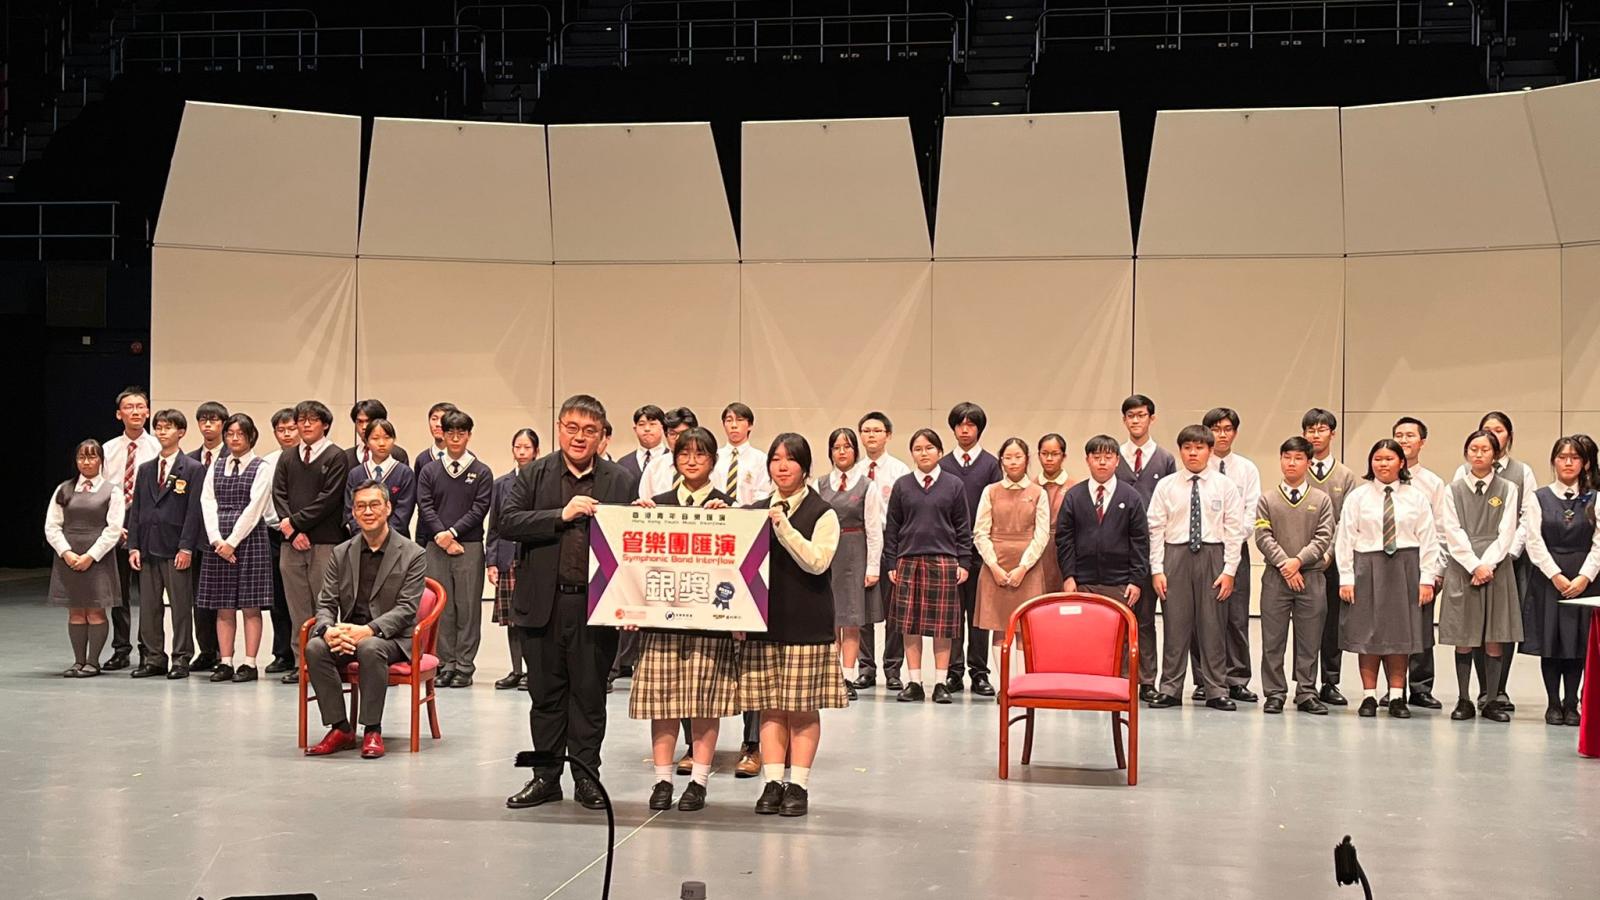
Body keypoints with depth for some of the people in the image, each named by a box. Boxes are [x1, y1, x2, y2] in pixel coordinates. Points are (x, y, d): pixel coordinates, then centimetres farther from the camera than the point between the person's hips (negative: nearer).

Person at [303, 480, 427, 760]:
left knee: (370, 648, -37)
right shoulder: (341, 553, 11)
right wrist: (328, 630, -18)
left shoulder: (412, 555, -2)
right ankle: (340, 729, -17)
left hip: (391, 637, -4)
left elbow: (406, 608, -10)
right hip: (347, 634, 4)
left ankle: (372, 731, -24)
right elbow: (325, 602, 6)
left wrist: (368, 630, -26)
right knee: (315, 648, -27)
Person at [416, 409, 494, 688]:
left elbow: (480, 509, -3)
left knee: (468, 607, -2)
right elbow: (425, 507, 3)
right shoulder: (429, 472, 11)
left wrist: (453, 531, -11)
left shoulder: (481, 472, 5)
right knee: (441, 607, 2)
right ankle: (446, 663, 7)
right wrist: (442, 536, -10)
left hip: (470, 547, -2)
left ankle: (464, 665, 2)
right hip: (437, 547, 2)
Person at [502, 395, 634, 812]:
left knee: (590, 693, 5)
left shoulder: (618, 480, 6)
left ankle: (587, 776, 16)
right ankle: (546, 777, 19)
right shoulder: (533, 475, 5)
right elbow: (508, 523, -6)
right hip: (544, 602, 1)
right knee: (546, 693, 9)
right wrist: (562, 515, -15)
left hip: (596, 604, 0)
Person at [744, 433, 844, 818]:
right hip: (764, 617, 4)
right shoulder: (756, 511, 12)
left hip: (806, 622, -3)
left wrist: (784, 527, -16)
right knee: (770, 706, 4)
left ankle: (798, 785, 6)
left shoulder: (822, 513, 0)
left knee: (804, 707, 0)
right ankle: (773, 782, 8)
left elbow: (817, 561, -11)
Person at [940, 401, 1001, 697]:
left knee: (978, 612, 3)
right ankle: (953, 672, 9)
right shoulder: (943, 465, 9)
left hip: (980, 549, -1)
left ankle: (979, 672, 8)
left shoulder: (990, 464, 5)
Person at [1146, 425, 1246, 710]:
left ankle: (1216, 691, 11)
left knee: (1213, 625, 3)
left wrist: (1229, 570, -6)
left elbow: (1234, 530, 1)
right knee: (1175, 624, 2)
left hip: (1212, 557, 0)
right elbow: (1156, 529, 3)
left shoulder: (1225, 486, 4)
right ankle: (1170, 689, 10)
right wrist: (1157, 569, -4)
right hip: (1176, 556, 0)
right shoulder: (1166, 486, 5)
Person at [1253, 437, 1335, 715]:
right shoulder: (1267, 500, 6)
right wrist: (1284, 564, -13)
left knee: (1309, 640, 3)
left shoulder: (1321, 500, 7)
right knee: (1273, 640, 2)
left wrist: (1298, 561, -13)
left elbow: (1323, 538, -1)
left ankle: (1306, 694, 10)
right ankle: (1275, 694, 9)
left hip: (1311, 576, 0)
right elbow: (1263, 537, -2)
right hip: (1275, 577, 0)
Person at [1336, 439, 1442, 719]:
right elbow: (1345, 538, 0)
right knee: (1367, 633, 3)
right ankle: (1369, 696, 10)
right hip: (1367, 569, 0)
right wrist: (1346, 578, -6)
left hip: (1405, 569, 1)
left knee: (1400, 633, 4)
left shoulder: (1416, 498, 4)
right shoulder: (1357, 496, 2)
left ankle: (1397, 698, 11)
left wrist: (1427, 579, -4)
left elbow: (1428, 540, 2)